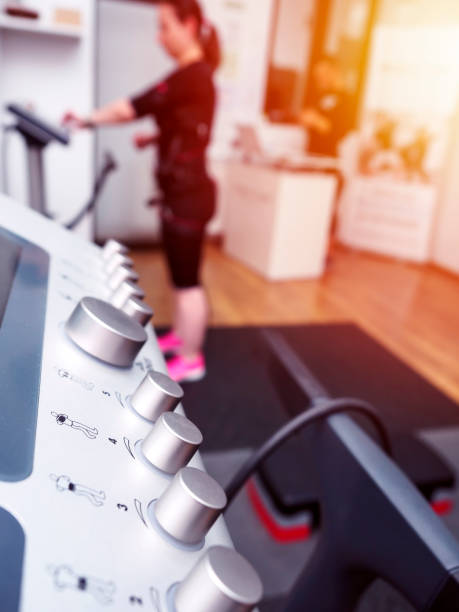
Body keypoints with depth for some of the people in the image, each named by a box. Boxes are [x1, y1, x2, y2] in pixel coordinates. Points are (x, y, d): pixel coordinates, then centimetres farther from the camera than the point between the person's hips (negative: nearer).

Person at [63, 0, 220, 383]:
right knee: (181, 274, 19)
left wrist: (86, 121, -11)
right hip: (183, 191, 10)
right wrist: (153, 139, 9)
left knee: (187, 279, 0)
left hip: (188, 194, -10)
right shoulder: (195, 75, 14)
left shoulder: (192, 76, -17)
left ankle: (190, 360, 14)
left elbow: (134, 107, -20)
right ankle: (180, 336, 35)